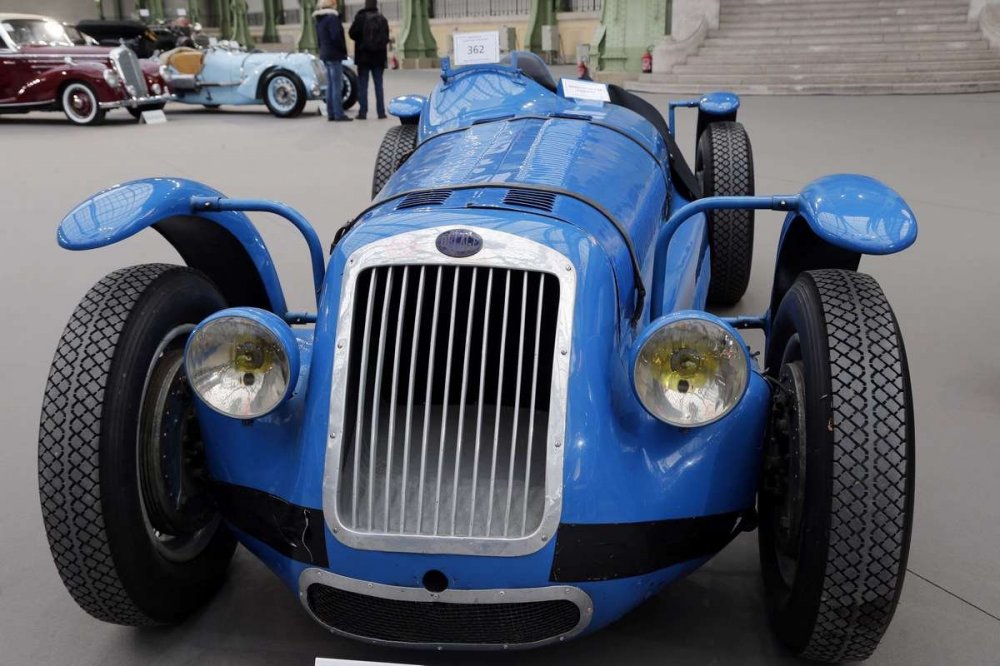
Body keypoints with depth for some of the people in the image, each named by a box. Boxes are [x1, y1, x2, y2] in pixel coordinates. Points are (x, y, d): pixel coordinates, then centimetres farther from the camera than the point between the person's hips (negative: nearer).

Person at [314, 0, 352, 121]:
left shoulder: (319, 20, 14)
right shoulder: (332, 17, -14)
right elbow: (336, 37, -20)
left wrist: (322, 50, 18)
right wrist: (343, 50, -8)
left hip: (325, 54, 9)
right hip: (334, 54, -9)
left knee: (330, 85, 11)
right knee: (337, 86, -8)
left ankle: (331, 113, 13)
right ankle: (339, 114, -9)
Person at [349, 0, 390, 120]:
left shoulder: (360, 17, -9)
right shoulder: (382, 19, 3)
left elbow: (352, 33, -7)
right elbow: (386, 38, 6)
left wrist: (360, 40, 12)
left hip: (364, 56, -3)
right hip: (379, 57, 3)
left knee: (362, 85, 1)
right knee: (378, 84, 8)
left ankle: (363, 112, -2)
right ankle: (381, 111, 5)